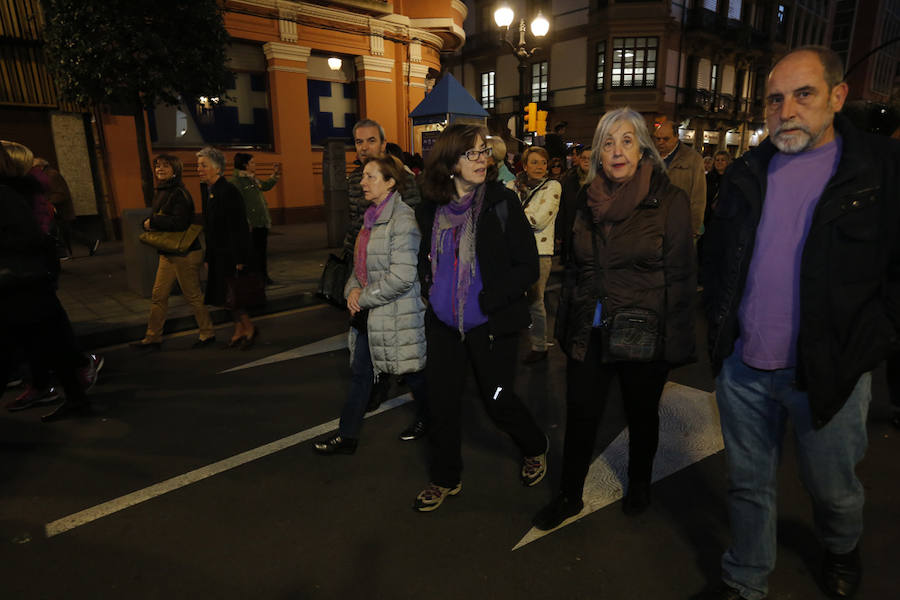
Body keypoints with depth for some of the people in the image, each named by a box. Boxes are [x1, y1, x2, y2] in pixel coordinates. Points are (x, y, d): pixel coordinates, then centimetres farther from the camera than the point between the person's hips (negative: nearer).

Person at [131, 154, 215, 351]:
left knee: (193, 296, 1)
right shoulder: (159, 192, 14)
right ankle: (153, 338, 20)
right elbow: (155, 218, 19)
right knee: (158, 296, 11)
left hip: (185, 254, -9)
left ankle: (208, 334, 16)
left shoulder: (180, 193, -14)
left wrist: (153, 221, -13)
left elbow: (179, 222, -24)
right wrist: (148, 223, -4)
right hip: (167, 253, 9)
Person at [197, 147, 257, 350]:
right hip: (218, 255, 8)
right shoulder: (206, 190, 9)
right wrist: (208, 257, 15)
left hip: (232, 254, -8)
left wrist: (239, 260, -19)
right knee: (227, 295, 12)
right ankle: (239, 331, 23)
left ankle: (249, 328, 13)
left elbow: (239, 228, -17)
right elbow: (209, 226, 15)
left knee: (230, 295, -5)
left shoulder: (229, 192, -16)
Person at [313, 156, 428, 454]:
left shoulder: (403, 219, -18)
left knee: (412, 372, 11)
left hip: (396, 314, -8)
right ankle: (347, 436, 25)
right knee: (360, 372, 13)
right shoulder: (372, 217, 10)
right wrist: (353, 289, 0)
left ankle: (427, 420, 37)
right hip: (368, 312, 9)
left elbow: (402, 277, -24)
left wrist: (364, 298, -14)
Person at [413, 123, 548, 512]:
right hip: (444, 323, 4)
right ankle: (446, 478, 34)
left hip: (491, 325, -4)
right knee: (441, 402, 10)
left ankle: (535, 448, 41)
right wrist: (429, 287, 3)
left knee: (497, 402, 8)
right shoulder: (431, 208, 2)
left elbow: (528, 267, -11)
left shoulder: (502, 202, -10)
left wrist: (486, 299, -17)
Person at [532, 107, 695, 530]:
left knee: (641, 416, 18)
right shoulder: (587, 200, 5)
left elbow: (681, 276, -8)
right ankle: (569, 496, 31)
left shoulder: (669, 201, -8)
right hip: (589, 333, 3)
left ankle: (639, 486, 44)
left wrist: (675, 342, -10)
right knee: (580, 417, 10)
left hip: (643, 335, -3)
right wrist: (564, 325, 11)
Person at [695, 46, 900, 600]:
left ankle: (843, 548, 53)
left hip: (828, 373, -2)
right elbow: (716, 258, 13)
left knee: (834, 489, 20)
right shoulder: (748, 174, 6)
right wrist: (719, 324, 5)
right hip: (743, 368, 3)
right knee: (749, 485, 16)